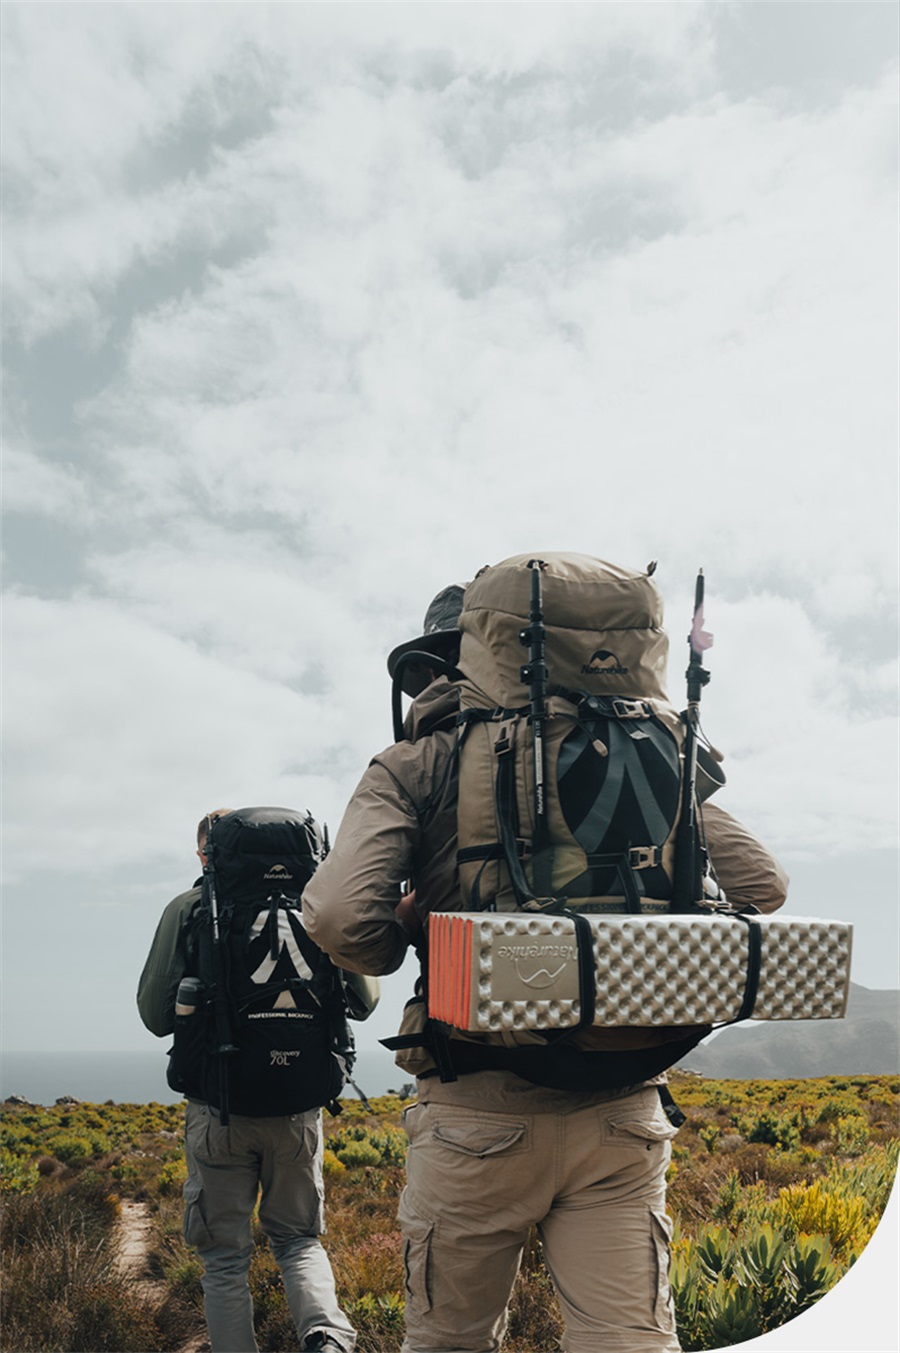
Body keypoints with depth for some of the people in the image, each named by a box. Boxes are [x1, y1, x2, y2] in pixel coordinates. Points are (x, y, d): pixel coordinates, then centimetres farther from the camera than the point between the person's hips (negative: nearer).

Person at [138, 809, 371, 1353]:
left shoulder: (189, 908, -4)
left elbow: (156, 1015, -4)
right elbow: (364, 1000, 4)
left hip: (220, 1112, -2)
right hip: (298, 1108, 2)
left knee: (226, 1256, 13)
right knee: (298, 1238, 18)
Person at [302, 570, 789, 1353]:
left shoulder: (412, 768, 1)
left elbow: (339, 915, -15)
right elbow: (760, 884, 7)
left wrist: (402, 949, 7)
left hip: (480, 1108, -2)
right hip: (622, 1109, 2)